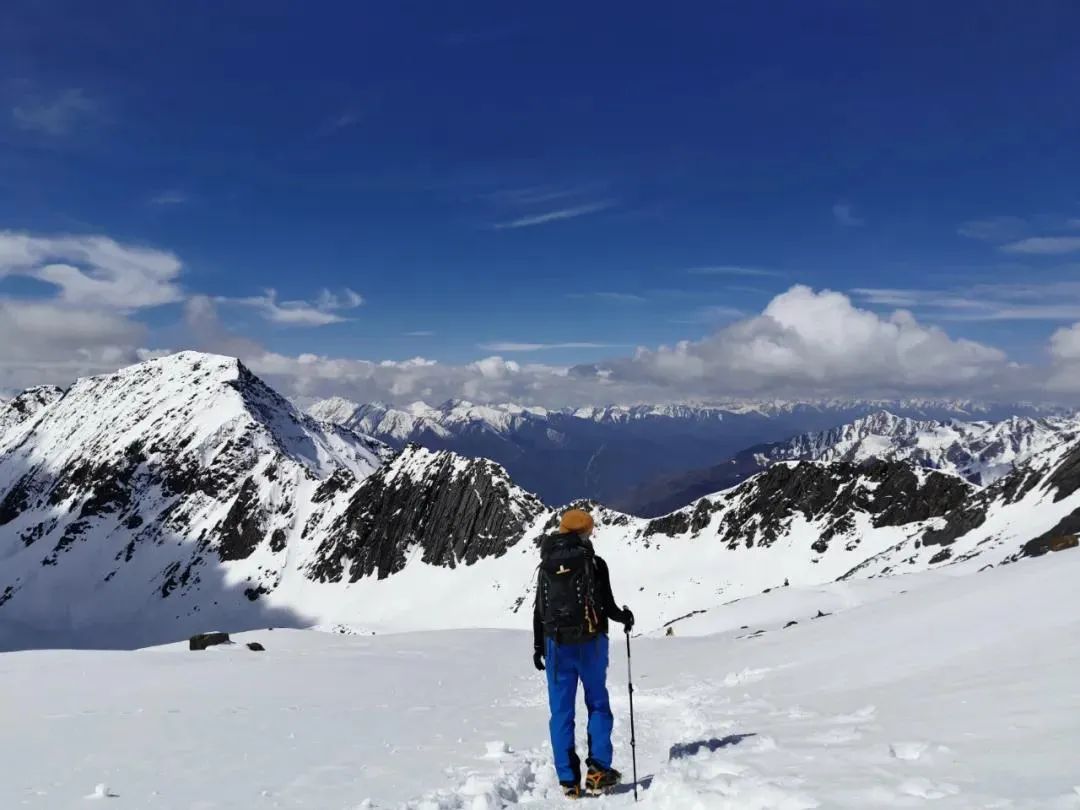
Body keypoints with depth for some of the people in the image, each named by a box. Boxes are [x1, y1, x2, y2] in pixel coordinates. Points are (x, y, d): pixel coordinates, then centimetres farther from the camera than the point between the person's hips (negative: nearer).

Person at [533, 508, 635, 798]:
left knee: (561, 711, 7)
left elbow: (539, 610, 8)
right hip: (590, 643, -3)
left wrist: (538, 647, 16)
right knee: (598, 704, 13)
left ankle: (569, 780, 10)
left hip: (557, 644, 3)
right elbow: (606, 605, -10)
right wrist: (625, 616, 11)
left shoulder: (547, 566, 4)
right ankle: (598, 769, 8)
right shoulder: (593, 562, -8)